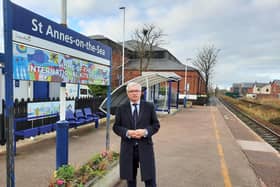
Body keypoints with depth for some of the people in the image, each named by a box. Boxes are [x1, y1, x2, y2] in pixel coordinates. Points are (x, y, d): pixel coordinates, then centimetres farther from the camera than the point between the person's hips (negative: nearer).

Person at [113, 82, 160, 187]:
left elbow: (156, 125, 2)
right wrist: (127, 133, -17)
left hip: (145, 147, 0)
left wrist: (145, 131, -17)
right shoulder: (121, 109, 3)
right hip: (128, 148, 1)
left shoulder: (149, 107, 2)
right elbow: (116, 127, 2)